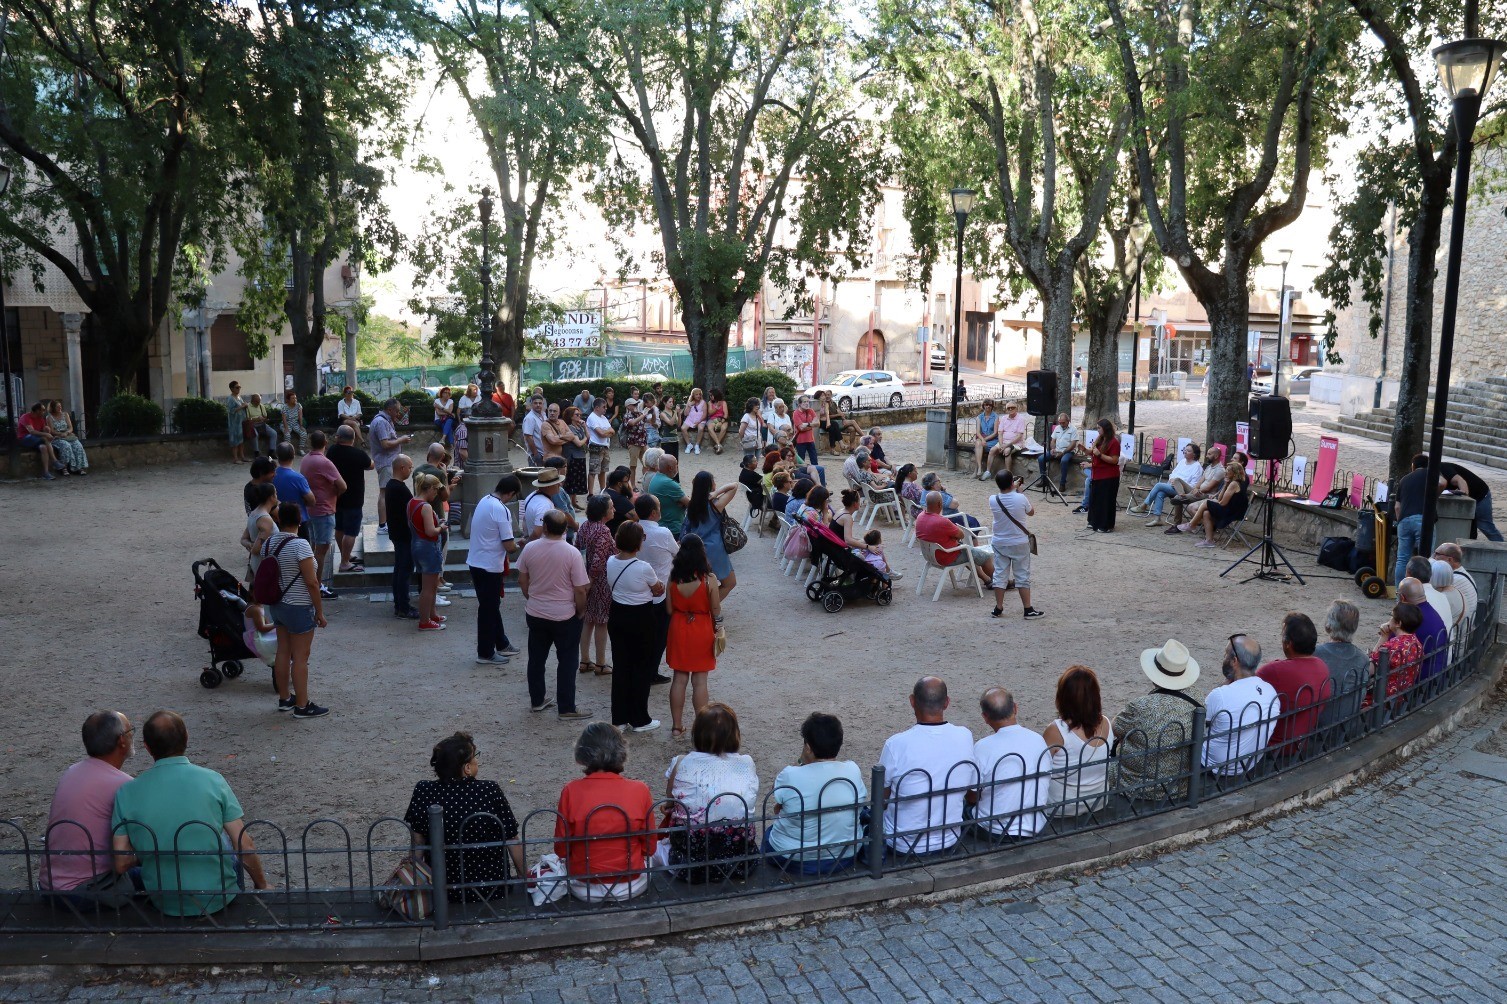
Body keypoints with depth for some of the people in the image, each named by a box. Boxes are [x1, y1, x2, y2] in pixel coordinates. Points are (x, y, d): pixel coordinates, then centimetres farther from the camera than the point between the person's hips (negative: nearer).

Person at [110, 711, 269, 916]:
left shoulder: (127, 792, -9)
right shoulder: (212, 780, -14)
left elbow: (121, 863, -8)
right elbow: (245, 848, -13)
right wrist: (262, 885, 4)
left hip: (165, 904, 2)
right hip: (217, 898, -2)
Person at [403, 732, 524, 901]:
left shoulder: (423, 792, -15)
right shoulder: (491, 791, -18)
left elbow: (418, 841, -5)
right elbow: (512, 840, -9)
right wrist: (524, 875, 7)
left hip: (446, 890, 2)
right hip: (494, 888, -2)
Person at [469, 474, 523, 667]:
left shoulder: (484, 501, 5)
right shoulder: (501, 511, -21)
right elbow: (509, 546, -21)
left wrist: (506, 550, 14)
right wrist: (517, 546, 1)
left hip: (476, 562, 9)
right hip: (490, 566, -9)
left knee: (492, 605, 20)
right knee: (489, 609, 3)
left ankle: (501, 645, 32)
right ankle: (485, 653, 13)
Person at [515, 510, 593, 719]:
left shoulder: (530, 548, -8)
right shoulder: (572, 553, -18)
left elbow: (522, 580, 4)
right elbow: (580, 590, -15)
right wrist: (580, 612, 2)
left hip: (535, 614, 4)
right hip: (565, 616, -4)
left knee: (536, 658, 18)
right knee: (567, 662, 6)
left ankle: (536, 701, 29)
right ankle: (566, 709, 9)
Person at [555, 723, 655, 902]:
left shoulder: (570, 792, -15)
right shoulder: (640, 790, -14)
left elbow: (561, 850, -6)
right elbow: (650, 847, -4)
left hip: (584, 890, 0)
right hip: (632, 887, 1)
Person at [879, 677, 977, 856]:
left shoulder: (896, 744, -23)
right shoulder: (965, 737, -12)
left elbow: (882, 798, -8)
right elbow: (972, 792, 4)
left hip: (904, 845, -3)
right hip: (949, 840, 4)